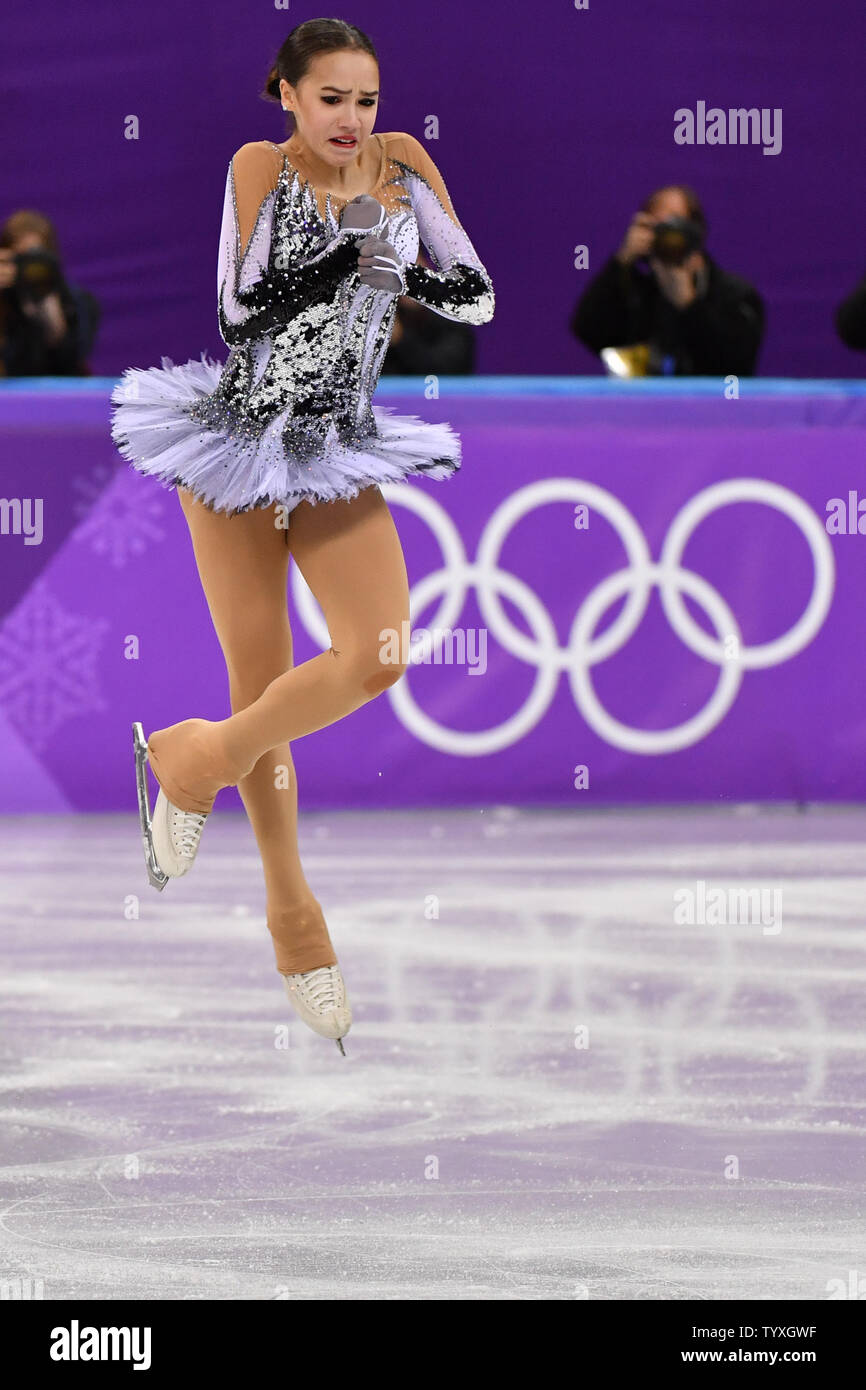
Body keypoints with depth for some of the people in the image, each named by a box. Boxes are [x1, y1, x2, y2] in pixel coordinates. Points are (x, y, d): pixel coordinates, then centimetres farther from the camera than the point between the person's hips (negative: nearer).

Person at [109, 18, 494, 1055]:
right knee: (260, 684, 2)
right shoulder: (259, 168, -7)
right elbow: (243, 311, -17)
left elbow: (475, 298, -1)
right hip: (238, 444, -3)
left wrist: (378, 251, -14)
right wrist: (353, 241, -20)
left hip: (339, 456, 3)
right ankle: (290, 912, 19)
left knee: (378, 659, -17)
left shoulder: (401, 164, 1)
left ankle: (198, 761, 6)